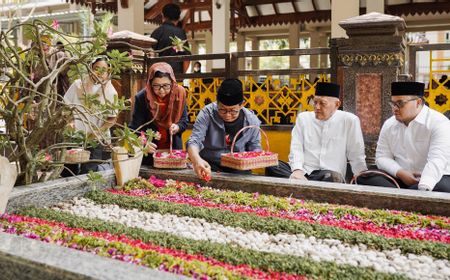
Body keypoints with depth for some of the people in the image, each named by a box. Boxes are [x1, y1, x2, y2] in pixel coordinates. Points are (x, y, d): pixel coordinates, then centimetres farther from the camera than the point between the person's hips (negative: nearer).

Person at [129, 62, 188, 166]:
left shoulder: (179, 93, -11)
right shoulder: (141, 98, -17)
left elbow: (184, 120, 1)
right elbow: (135, 128, -17)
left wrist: (178, 127, -20)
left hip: (174, 149, 2)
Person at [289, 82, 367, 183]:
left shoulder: (349, 120, 3)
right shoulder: (303, 118, 10)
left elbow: (356, 156, 5)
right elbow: (296, 149, 2)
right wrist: (297, 170, -15)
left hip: (333, 176, 1)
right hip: (305, 174, -1)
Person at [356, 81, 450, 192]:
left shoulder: (439, 123, -11)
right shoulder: (389, 124, 6)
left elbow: (437, 161, -24)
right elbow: (382, 157, 6)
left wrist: (423, 189, -39)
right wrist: (400, 173, -15)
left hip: (434, 178, -4)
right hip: (399, 178, 4)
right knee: (363, 178, -19)